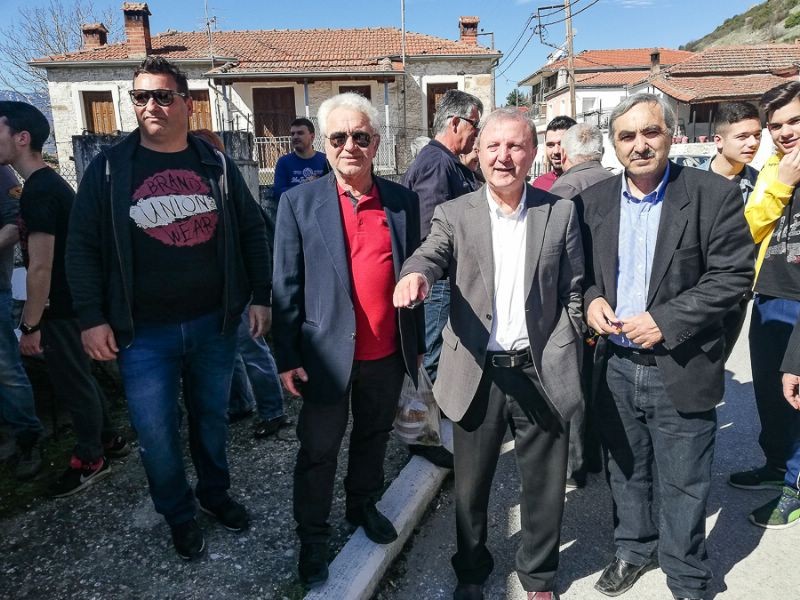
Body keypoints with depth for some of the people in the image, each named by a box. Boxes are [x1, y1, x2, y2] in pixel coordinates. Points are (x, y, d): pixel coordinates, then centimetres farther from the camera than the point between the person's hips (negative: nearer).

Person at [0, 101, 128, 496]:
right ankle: (108, 440, 33)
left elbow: (40, 267, -24)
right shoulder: (51, 182, 10)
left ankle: (90, 461, 20)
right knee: (80, 378, 20)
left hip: (61, 308, -9)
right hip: (73, 301, 9)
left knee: (73, 385, 4)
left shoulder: (37, 191, -21)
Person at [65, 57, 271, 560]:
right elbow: (83, 248, -1)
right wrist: (92, 319, -6)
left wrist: (260, 297, 1)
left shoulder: (217, 165, 2)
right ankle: (179, 514, 32)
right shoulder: (109, 168, -2)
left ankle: (216, 493, 41)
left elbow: (252, 232, 6)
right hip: (144, 333, -1)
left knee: (212, 417, 18)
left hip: (215, 324, 2)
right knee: (157, 433, 7)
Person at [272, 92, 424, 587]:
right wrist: (288, 358, -7)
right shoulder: (299, 203, -7)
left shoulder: (404, 201, 1)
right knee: (318, 453, 12)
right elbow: (287, 286, -6)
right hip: (328, 355, -2)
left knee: (374, 439, 22)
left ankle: (364, 505, 47)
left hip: (389, 356, 3)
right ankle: (313, 536, 34)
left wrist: (417, 344, 9)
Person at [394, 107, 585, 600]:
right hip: (478, 375, 0)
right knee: (471, 486, 16)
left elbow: (573, 294, 4)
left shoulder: (561, 212, 3)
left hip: (542, 373, 1)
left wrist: (561, 358, -3)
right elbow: (431, 255, -18)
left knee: (544, 486, 15)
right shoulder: (454, 214, 1)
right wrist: (415, 274, -41)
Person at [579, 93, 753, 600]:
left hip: (681, 369, -3)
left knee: (683, 484, 11)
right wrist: (591, 298, -9)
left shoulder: (714, 195, -8)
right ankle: (635, 549, 43)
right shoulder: (594, 200, 3)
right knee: (626, 472, 20)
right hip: (615, 365, 4)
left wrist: (665, 320, -18)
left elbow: (733, 275, -11)